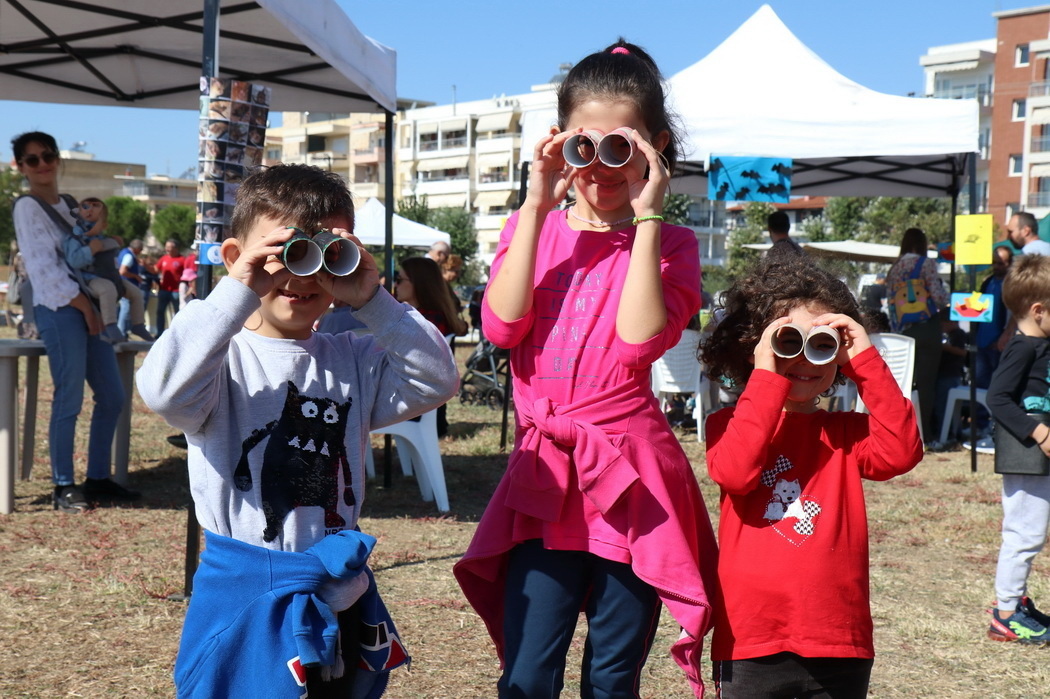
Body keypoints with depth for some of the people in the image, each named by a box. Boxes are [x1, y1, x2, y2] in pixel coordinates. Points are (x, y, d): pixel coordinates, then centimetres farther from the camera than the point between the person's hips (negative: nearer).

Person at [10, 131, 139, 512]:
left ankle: (98, 479, 17)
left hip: (87, 306, 8)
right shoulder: (27, 207, -5)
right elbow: (43, 267, -12)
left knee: (112, 396, 8)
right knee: (69, 400, -8)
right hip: (59, 309, -8)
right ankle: (63, 487, 0)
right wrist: (84, 305, -12)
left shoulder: (70, 204, 19)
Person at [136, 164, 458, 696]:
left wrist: (373, 302, -12)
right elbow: (164, 390, -30)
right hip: (245, 597, -5)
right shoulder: (223, 357, -10)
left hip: (340, 593, 5)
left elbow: (436, 381, -5)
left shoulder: (352, 359, 6)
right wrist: (239, 293, -29)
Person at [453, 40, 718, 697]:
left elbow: (641, 340, -16)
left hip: (629, 478, -1)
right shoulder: (533, 227, 9)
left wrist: (646, 217, -14)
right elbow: (502, 325, -8)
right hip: (544, 474, 2)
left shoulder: (669, 243, 3)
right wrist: (538, 208, -8)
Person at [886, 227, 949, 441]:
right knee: (926, 382, -3)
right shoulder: (926, 263, -3)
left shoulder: (893, 269, 12)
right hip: (927, 328, -5)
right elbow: (939, 298, -10)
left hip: (903, 331, 5)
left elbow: (890, 304, 12)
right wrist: (943, 290, 11)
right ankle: (924, 430, -5)